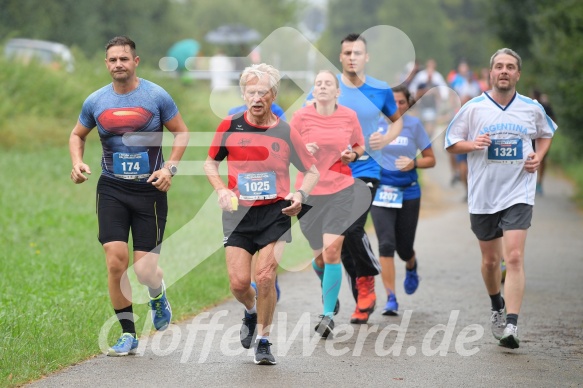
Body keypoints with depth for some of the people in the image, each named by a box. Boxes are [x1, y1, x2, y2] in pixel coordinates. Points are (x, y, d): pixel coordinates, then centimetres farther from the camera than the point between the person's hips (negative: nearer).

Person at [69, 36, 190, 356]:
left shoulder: (157, 96, -5)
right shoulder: (95, 101, 3)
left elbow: (181, 133, 5)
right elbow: (77, 135, 19)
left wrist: (170, 168, -8)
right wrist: (77, 162, 0)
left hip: (150, 189, -2)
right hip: (112, 190, 2)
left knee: (145, 271, -5)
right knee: (115, 261, -11)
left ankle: (158, 296, 34)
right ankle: (128, 335, 2)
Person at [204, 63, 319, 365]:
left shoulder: (286, 132, -2)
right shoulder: (229, 126, 0)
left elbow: (312, 171, 9)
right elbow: (211, 162, 15)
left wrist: (300, 194, -10)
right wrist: (221, 190, -3)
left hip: (275, 213, -1)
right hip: (239, 213, 1)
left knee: (265, 277, -12)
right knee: (239, 281, -5)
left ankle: (263, 339, 6)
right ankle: (251, 312, 31)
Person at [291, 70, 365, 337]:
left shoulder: (349, 116, 1)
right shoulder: (301, 117, -2)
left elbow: (360, 147, 16)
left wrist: (352, 154, -6)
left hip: (340, 190, -1)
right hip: (309, 192, 1)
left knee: (331, 252, -14)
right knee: (319, 255, 9)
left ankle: (328, 314, -5)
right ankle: (329, 289, 44)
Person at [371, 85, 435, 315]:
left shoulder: (414, 124, -2)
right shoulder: (375, 123, -2)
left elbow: (430, 159, 3)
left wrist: (414, 163, -15)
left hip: (408, 193, 1)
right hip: (381, 191, 0)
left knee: (404, 248, 7)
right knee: (386, 244, -14)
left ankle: (411, 268, 46)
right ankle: (391, 298, -9)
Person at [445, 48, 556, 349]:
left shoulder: (532, 109, 1)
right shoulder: (474, 108, -3)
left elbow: (546, 133, 22)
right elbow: (451, 143, 4)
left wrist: (538, 157, 3)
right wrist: (472, 145, -16)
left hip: (518, 194, -1)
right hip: (483, 196, 1)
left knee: (514, 257, -16)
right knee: (490, 260, 13)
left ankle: (511, 325, -19)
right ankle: (497, 307, 42)